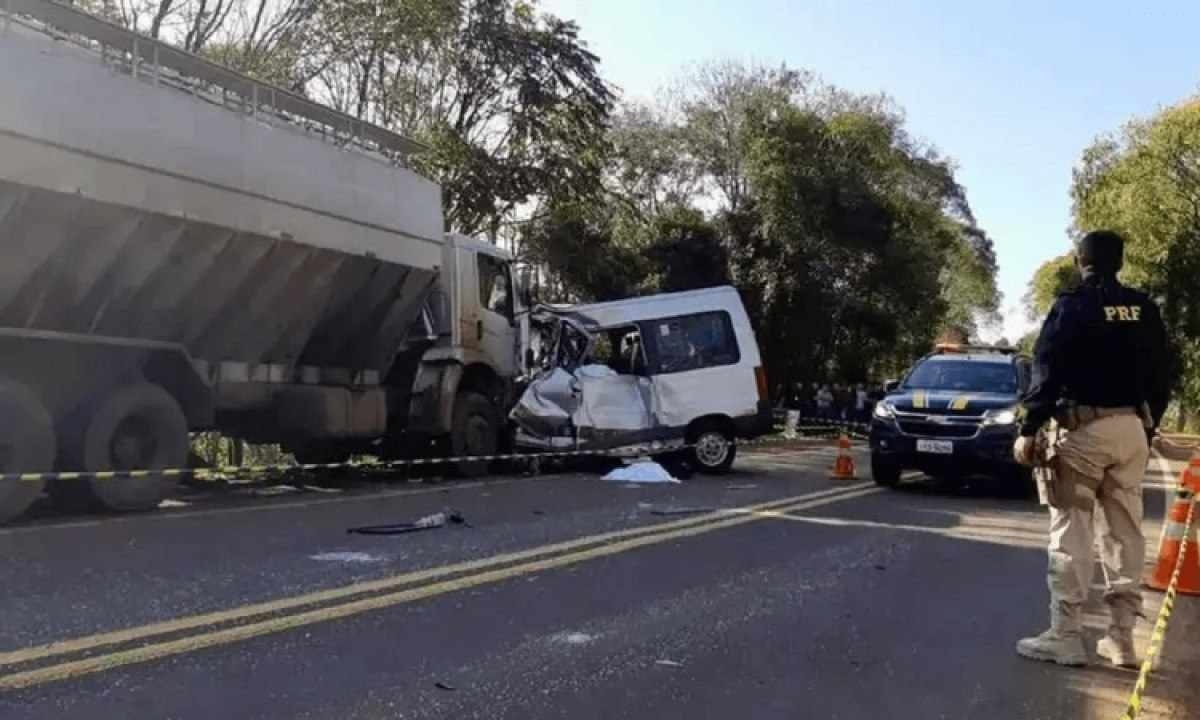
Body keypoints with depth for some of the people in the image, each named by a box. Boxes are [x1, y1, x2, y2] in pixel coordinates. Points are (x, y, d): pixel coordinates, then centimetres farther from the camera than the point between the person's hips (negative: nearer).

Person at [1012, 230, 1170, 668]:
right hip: (1133, 428, 6)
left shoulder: (1072, 306, -6)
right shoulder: (1144, 309, 12)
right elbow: (1160, 375, 15)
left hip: (1085, 427, -6)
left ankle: (1065, 637, -2)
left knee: (1071, 532, -3)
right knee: (1126, 533, 10)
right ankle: (1121, 638, 15)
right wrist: (1150, 426, 22)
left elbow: (1047, 371, -12)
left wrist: (1029, 429, -10)